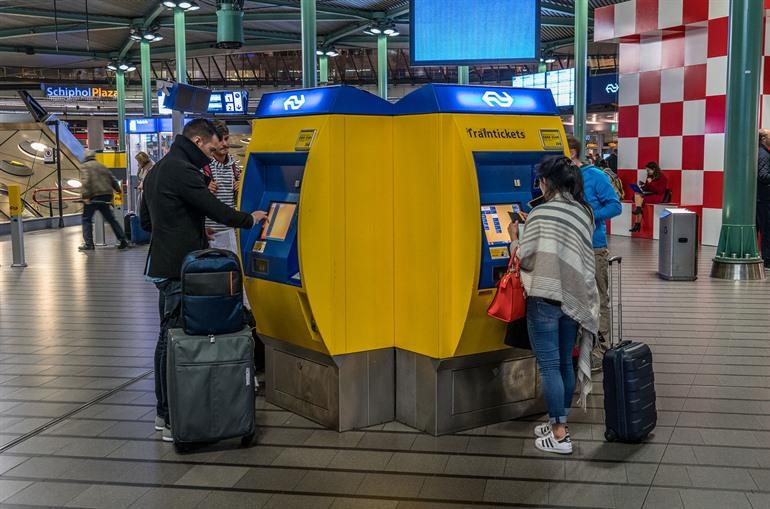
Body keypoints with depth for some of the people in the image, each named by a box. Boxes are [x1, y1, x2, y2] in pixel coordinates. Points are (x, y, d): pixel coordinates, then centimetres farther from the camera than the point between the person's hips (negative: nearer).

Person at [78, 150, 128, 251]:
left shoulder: (85, 166, 1)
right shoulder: (102, 166, 20)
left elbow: (86, 181, -15)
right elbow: (113, 179, 22)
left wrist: (85, 195, -20)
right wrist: (118, 190, 37)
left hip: (94, 196, -6)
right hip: (106, 195, 6)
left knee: (86, 219, 4)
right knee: (110, 218, 14)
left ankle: (88, 244, -1)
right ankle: (122, 240, 10)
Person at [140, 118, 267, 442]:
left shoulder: (157, 172, 18)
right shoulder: (183, 171, -15)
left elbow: (146, 221, 23)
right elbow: (216, 210, -16)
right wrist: (249, 219, 2)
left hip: (163, 266, 11)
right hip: (180, 269, -11)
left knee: (169, 337, 15)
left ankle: (165, 412, 23)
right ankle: (171, 419, -2)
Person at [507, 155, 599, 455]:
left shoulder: (541, 214, -11)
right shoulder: (585, 213, 8)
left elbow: (523, 259, -12)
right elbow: (578, 255, 13)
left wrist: (514, 237, 9)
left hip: (545, 298, -6)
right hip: (574, 297, 7)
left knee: (549, 365, 0)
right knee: (565, 363, 16)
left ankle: (560, 435, 4)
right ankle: (558, 422, 27)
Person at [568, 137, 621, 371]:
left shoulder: (595, 177, -6)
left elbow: (615, 206, -8)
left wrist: (587, 216, -18)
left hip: (593, 248, -6)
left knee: (598, 301, 1)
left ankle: (600, 352, 9)